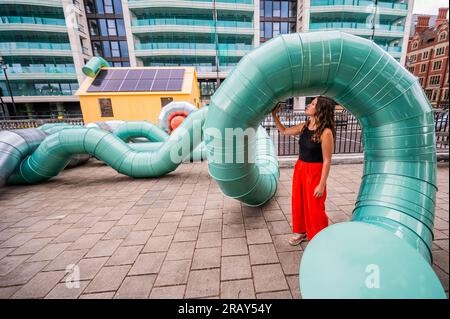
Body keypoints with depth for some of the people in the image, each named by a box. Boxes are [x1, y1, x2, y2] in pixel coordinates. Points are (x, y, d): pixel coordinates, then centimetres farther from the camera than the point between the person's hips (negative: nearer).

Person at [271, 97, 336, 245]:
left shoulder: (326, 132, -20)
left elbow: (327, 161, -17)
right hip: (299, 169, 7)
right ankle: (301, 232, 40)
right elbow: (284, 131, 16)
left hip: (314, 172, -7)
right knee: (299, 202, 17)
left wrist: (322, 184, -16)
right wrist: (274, 115, 11)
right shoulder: (304, 126, 1)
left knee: (314, 207, 7)